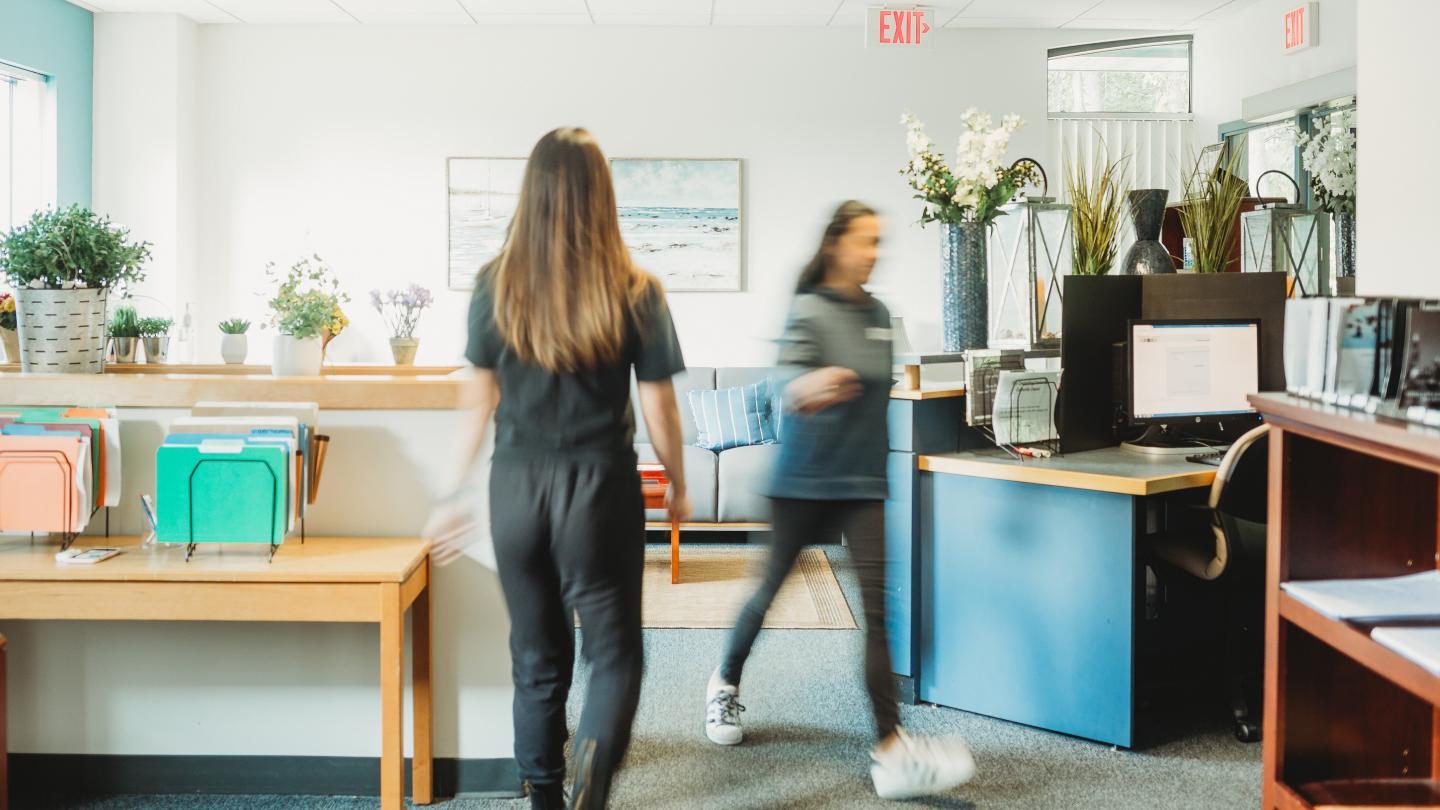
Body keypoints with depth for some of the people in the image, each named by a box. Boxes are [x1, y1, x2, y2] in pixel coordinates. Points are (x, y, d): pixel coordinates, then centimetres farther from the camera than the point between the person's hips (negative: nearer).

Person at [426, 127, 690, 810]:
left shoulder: (496, 287, 0)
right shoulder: (635, 293, -6)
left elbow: (482, 402, 2)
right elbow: (657, 406, -4)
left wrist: (458, 496, 11)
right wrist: (678, 485, 12)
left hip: (516, 486, 2)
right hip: (600, 486, -2)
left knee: (536, 658, 16)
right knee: (614, 653, 8)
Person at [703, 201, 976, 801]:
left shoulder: (878, 315, 8)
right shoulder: (809, 311, -10)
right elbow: (790, 377, -28)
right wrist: (807, 388, -50)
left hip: (862, 482, 4)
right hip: (802, 478, -4)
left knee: (876, 605, -7)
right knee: (771, 590, 11)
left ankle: (891, 751, -11)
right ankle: (726, 683, 40)